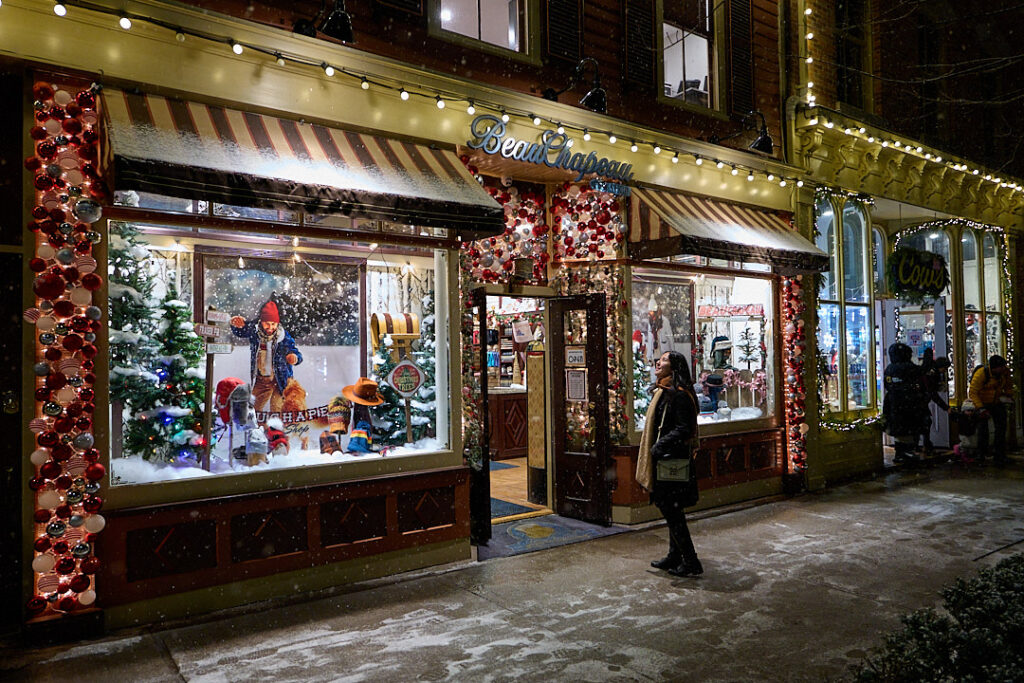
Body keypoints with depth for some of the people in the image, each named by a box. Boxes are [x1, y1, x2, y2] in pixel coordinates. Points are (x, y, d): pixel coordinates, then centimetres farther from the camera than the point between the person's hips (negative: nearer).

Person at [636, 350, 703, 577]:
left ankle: (691, 563, 5)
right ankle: (675, 557, 27)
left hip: (673, 460, -10)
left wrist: (660, 446, -24)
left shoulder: (679, 394, -16)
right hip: (663, 459, 10)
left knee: (672, 511, -4)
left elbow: (684, 429, -22)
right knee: (670, 510, 16)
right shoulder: (662, 392, 13)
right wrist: (653, 448, 15)